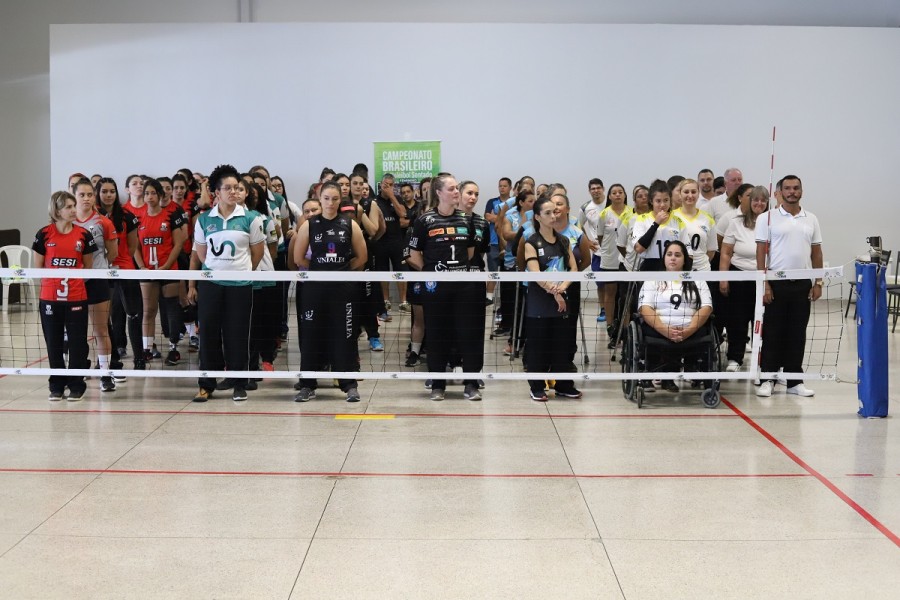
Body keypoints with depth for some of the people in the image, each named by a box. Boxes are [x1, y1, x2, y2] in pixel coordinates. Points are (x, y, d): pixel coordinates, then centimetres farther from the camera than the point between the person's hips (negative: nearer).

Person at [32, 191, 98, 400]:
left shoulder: (83, 234, 0)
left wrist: (73, 280, 0)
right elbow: (38, 267, 6)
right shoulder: (44, 234, -1)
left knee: (77, 342, 3)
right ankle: (56, 386, 21)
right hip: (50, 299, 0)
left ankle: (76, 385, 16)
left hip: (77, 298, 0)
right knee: (54, 343, 8)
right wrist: (54, 280, 0)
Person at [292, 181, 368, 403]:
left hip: (343, 286, 0)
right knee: (312, 334, 3)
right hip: (316, 286, 0)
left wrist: (345, 269, 3)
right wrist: (319, 268, 6)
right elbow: (299, 258, 3)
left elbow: (362, 257, 5)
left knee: (344, 335, 3)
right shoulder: (309, 225, 0)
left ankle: (350, 385, 10)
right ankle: (307, 385, 11)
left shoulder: (350, 224, 1)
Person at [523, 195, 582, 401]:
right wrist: (554, 292, -19)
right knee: (538, 345, 0)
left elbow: (574, 269, 3)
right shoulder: (532, 243, -4)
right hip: (539, 301, -4)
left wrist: (563, 286, -14)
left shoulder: (564, 242, 11)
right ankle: (537, 387, 9)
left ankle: (563, 385, 17)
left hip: (561, 299, 5)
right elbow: (536, 274, -15)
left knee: (562, 344, 8)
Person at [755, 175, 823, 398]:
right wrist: (764, 283, -11)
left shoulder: (811, 219, 10)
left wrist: (818, 282, 5)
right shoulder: (767, 218, -1)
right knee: (773, 333, 1)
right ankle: (767, 379, 8)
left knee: (797, 334, 7)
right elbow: (761, 252, -4)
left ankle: (794, 380, 14)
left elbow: (816, 253, 12)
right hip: (776, 283, -3)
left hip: (802, 284, 3)